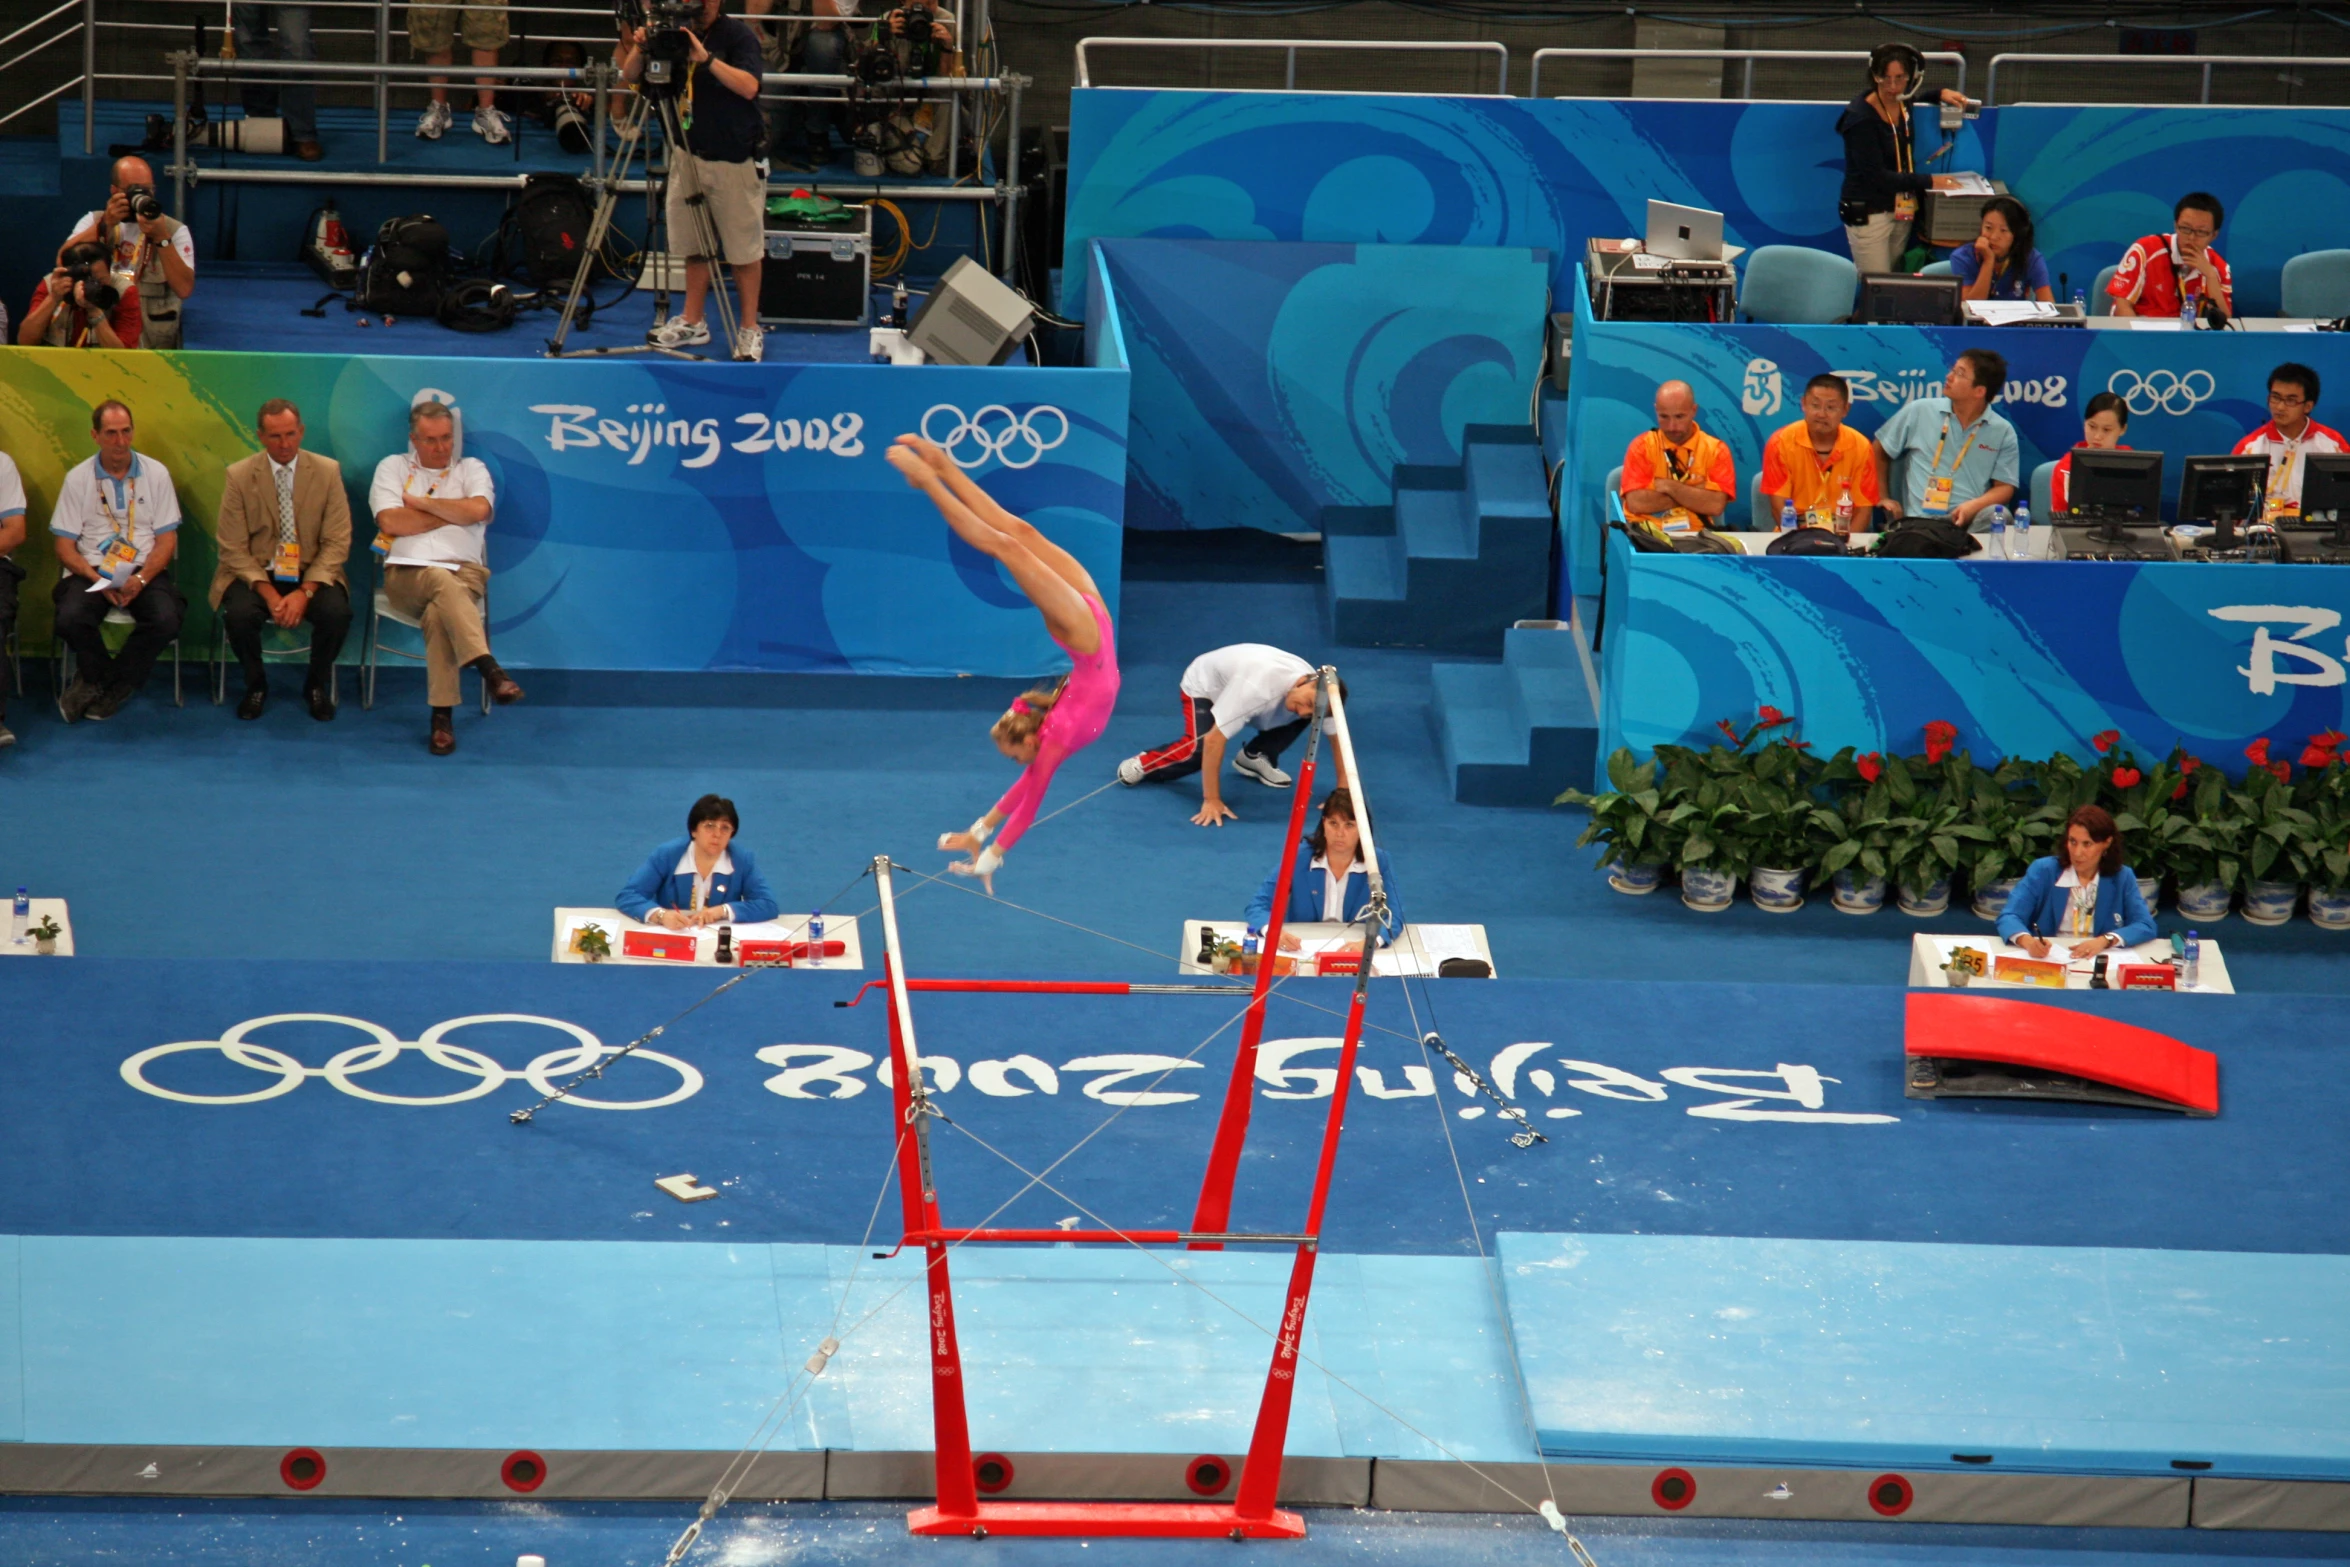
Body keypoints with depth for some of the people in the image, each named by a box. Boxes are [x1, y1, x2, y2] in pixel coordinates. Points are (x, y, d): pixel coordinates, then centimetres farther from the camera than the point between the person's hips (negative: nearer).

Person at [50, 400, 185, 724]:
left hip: (144, 571, 0)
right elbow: (65, 547, 2)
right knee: (70, 619, -32)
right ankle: (117, 684, -1)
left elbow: (167, 541, 3)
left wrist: (141, 579, -15)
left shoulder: (156, 474, 5)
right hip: (91, 571, 0)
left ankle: (95, 682, -5)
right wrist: (99, 581, -15)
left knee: (166, 621, -30)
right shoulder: (77, 479, 4)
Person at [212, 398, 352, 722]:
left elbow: (337, 544, -4)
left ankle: (317, 685, 1)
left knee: (336, 612, -29)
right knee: (239, 614, -31)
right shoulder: (239, 476, -4)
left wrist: (305, 592, -18)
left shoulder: (328, 472, -2)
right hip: (256, 574, 0)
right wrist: (269, 594, -20)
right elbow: (234, 549, -5)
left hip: (312, 574, 1)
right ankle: (255, 684, 0)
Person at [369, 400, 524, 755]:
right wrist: (454, 513, 4)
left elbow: (478, 510, -5)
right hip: (407, 572, -1)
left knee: (438, 613, -35)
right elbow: (390, 522, -1)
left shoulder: (471, 469, 18)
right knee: (443, 581, -38)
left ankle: (443, 716, -38)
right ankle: (489, 669, -53)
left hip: (465, 571, 1)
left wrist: (421, 503, 2)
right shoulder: (393, 468, 16)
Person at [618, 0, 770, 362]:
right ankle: (692, 323, 23)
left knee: (743, 248, 1)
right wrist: (638, 48, -16)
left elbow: (749, 86, -23)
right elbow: (629, 75, 4)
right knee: (693, 244, 13)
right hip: (687, 155, 5)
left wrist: (706, 58, -31)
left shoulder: (737, 35, -8)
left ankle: (750, 330, 8)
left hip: (734, 159, -5)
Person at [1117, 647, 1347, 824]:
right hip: (1204, 686, -6)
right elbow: (1213, 740, -45)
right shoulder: (1257, 687, -46)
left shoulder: (1319, 691, -28)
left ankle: (1255, 756, 6)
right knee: (1199, 750, -30)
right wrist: (1211, 800, -43)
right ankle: (1144, 764, -4)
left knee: (1298, 720, -17)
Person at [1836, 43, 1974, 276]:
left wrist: (1940, 93, 12)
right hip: (1868, 213, -7)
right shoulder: (1860, 118, -19)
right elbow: (1875, 176, -21)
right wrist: (1928, 181, -17)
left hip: (1901, 211, 7)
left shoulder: (1904, 105, 2)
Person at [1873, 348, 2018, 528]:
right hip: (1917, 521, -1)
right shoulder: (1919, 411, 9)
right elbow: (1879, 452, 21)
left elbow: (2004, 488, 6)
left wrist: (1974, 506, -14)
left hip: (1970, 521, 1)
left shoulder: (2003, 432, 8)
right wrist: (1883, 498, 15)